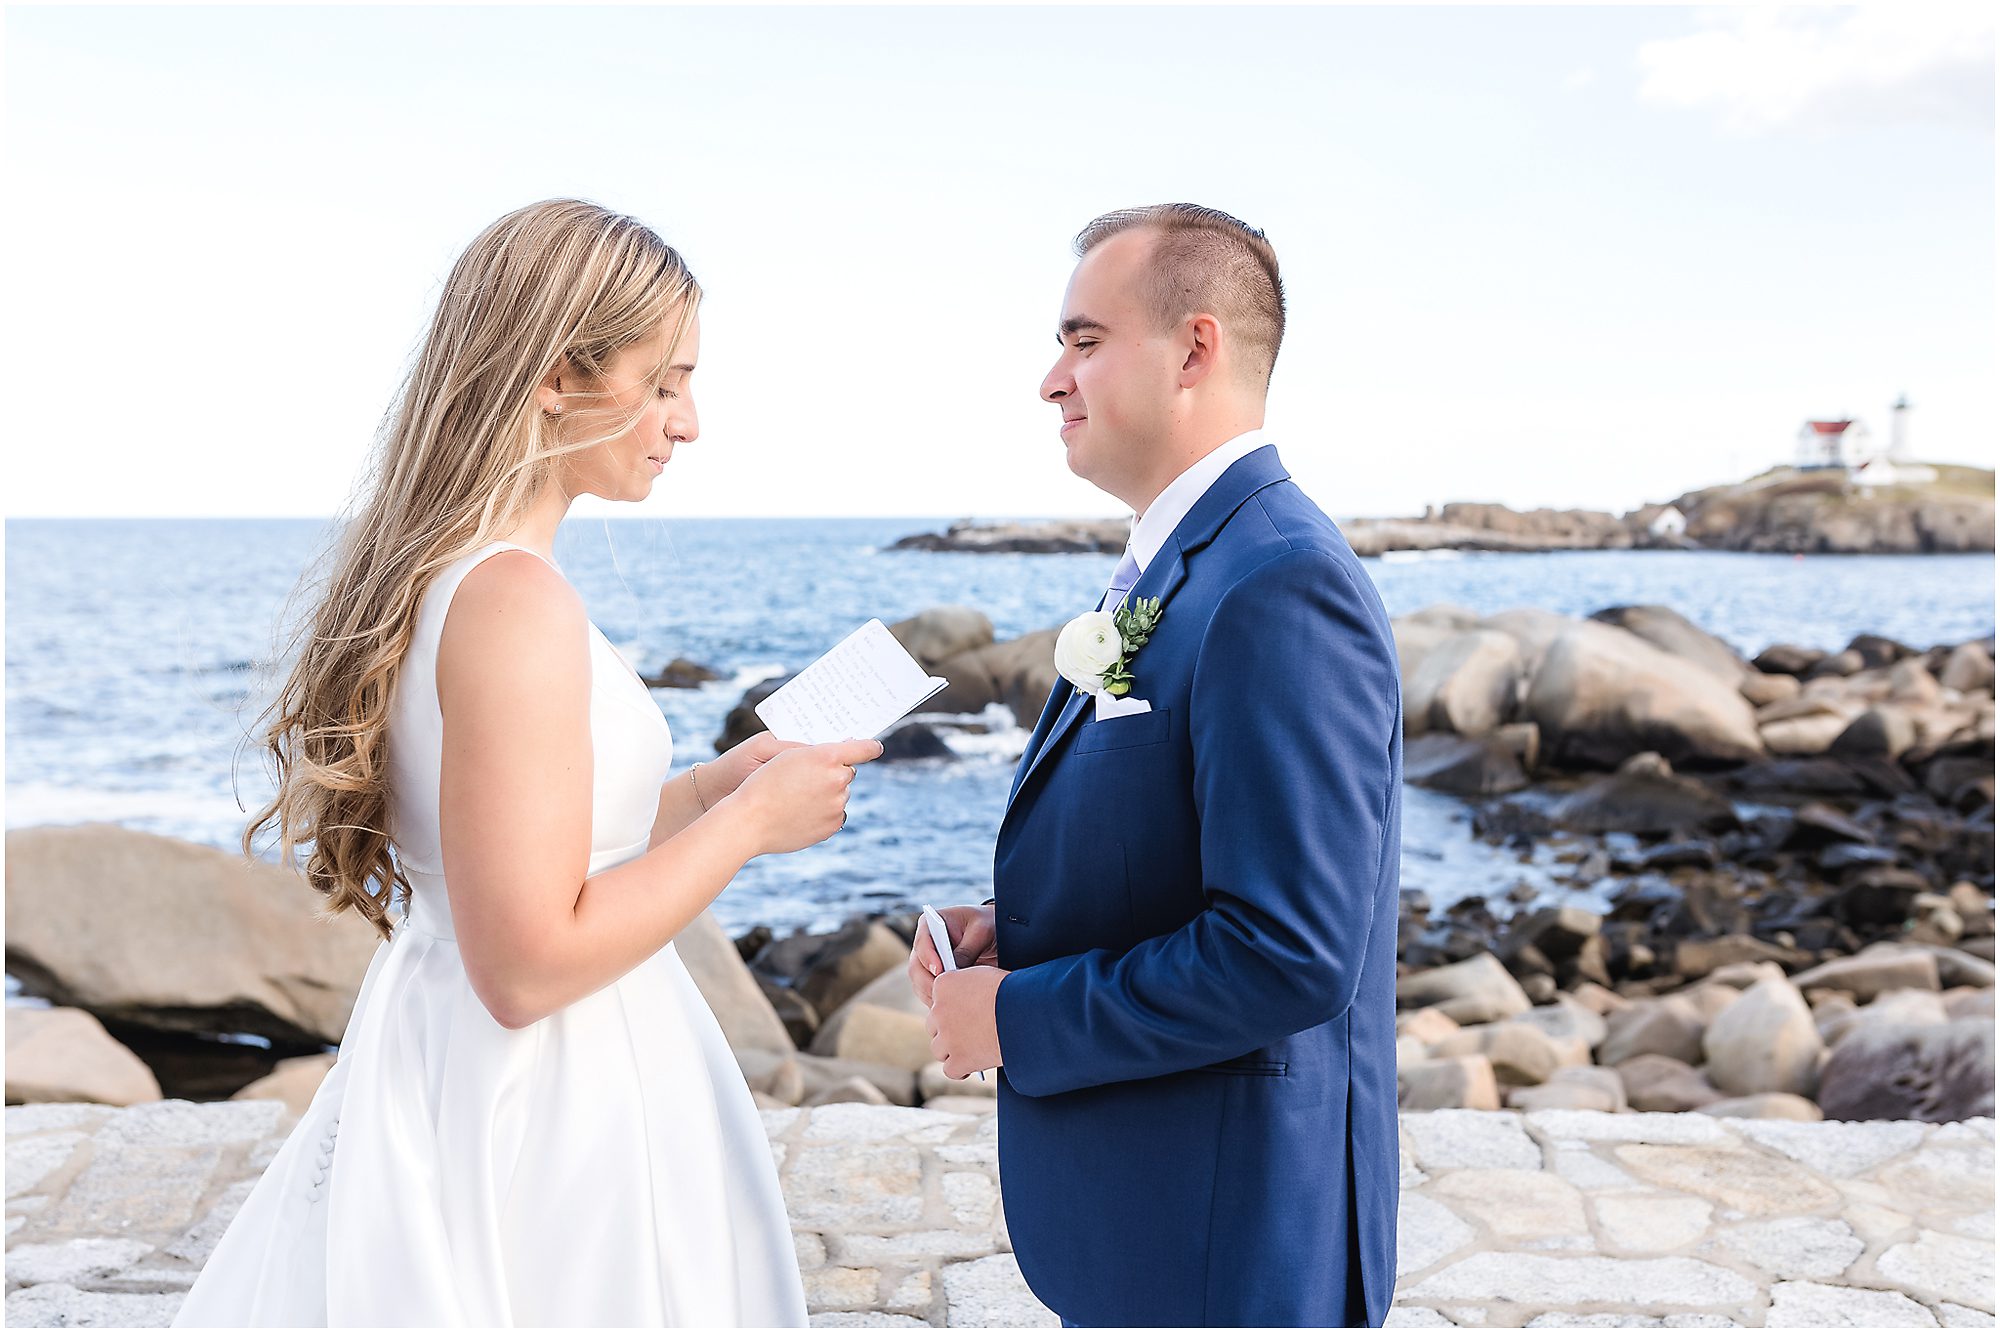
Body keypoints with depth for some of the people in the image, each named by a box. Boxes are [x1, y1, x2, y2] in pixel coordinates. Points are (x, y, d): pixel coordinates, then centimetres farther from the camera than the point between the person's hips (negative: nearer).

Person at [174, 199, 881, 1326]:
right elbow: (529, 964, -25)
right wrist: (749, 821, -16)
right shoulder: (515, 598, -23)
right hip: (547, 1114, -9)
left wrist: (702, 789, 9)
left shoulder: (434, 572, 5)